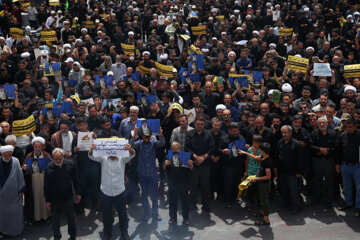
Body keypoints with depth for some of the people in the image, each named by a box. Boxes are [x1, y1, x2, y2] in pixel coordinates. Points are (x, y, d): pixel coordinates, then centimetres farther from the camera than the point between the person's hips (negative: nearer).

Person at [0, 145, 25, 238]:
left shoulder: (15, 161, -11)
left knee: (15, 212, 12)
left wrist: (21, 190, -4)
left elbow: (20, 175, -6)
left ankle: (16, 229, 29)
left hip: (14, 193, 0)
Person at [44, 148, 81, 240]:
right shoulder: (49, 168, -13)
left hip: (68, 198, 1)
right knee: (55, 220, 12)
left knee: (71, 218, 15)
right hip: (55, 200, -1)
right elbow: (46, 186, -6)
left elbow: (75, 180, 2)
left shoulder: (70, 164, -9)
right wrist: (47, 200, -4)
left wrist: (77, 194, 5)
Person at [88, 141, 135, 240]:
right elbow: (92, 156, -19)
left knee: (122, 213, 14)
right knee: (106, 214, 15)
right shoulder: (103, 158, -6)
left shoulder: (122, 159, -7)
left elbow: (132, 155, -23)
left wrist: (130, 149, -49)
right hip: (105, 192, 0)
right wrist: (91, 150, -44)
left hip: (119, 192, 0)